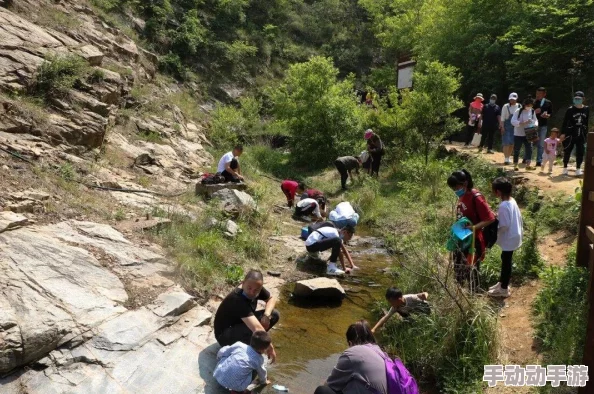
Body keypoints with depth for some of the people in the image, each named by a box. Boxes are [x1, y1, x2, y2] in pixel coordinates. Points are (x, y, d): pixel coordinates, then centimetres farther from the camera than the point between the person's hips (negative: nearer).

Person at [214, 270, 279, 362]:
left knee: (274, 314, -6)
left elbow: (272, 299, 3)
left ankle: (251, 342, 6)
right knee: (254, 329, -37)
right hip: (224, 335, -8)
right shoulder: (238, 300, -37)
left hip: (242, 324, 8)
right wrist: (270, 348, -38)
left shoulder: (257, 289, -15)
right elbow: (257, 328, -45)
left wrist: (266, 315, -16)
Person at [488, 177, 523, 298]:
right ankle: (502, 283, 36)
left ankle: (503, 289, 18)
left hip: (509, 239, -9)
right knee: (505, 261, 21)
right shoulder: (512, 201, 2)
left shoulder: (503, 206, -27)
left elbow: (504, 226, -26)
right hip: (514, 236, 9)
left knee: (506, 262, 4)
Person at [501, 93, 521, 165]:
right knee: (506, 143, -7)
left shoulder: (519, 106, 3)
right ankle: (506, 159, -6)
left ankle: (509, 157, 22)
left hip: (515, 127, 4)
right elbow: (502, 118, -5)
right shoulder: (506, 107, -6)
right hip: (507, 126, -3)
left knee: (512, 143, 9)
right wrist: (502, 127, -9)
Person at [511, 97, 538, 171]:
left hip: (528, 134, 4)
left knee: (529, 148, -1)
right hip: (518, 134, -4)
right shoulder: (518, 111, -12)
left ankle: (528, 164, 5)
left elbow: (535, 120, 13)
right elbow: (513, 121, -19)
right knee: (517, 150, 4)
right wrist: (523, 123, -30)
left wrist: (535, 124, -10)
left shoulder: (532, 111, 2)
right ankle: (515, 165, 16)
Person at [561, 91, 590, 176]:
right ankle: (565, 168, 15)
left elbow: (587, 122, 10)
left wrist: (586, 133, 9)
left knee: (580, 152, 3)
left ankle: (578, 169, 11)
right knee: (567, 150, 3)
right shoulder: (570, 109, -6)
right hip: (570, 133, -3)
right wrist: (563, 133, -9)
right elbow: (565, 122, -5)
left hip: (581, 134, 3)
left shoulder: (586, 109, 3)